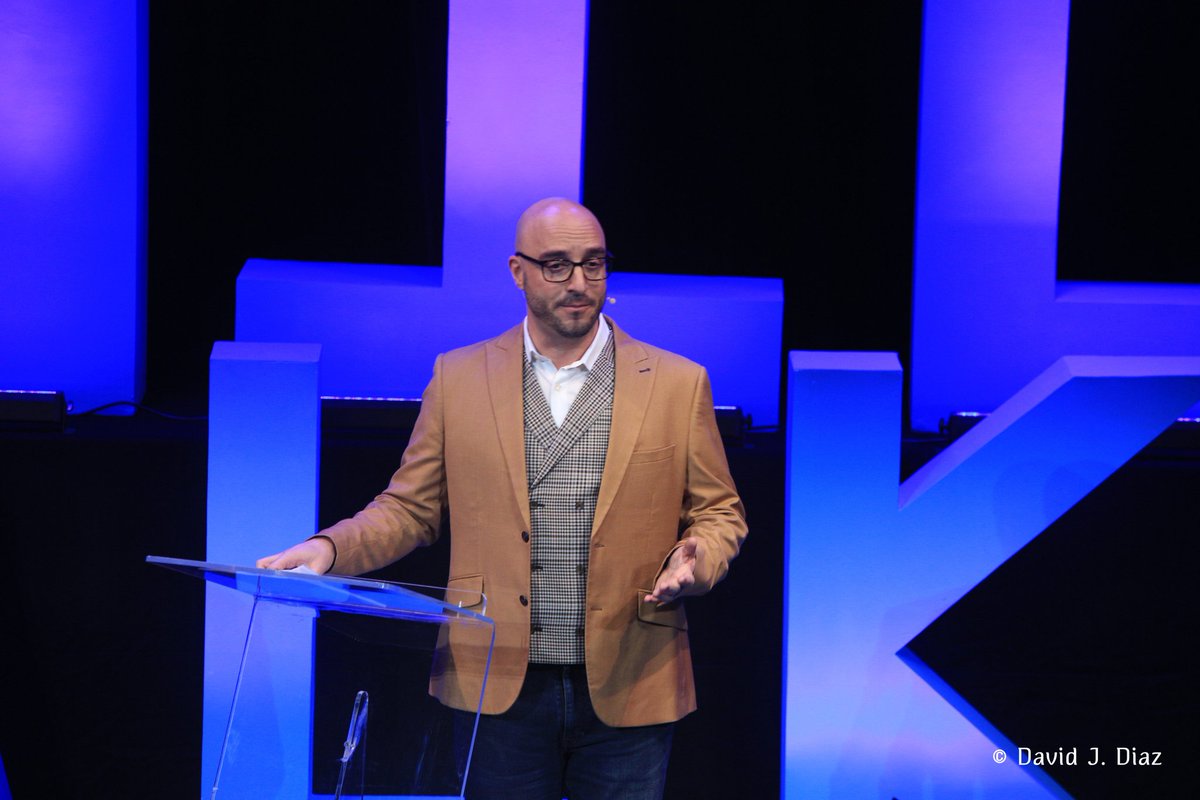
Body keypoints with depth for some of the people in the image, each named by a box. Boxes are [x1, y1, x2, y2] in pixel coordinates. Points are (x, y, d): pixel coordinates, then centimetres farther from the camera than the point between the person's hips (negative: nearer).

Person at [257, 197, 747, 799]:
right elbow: (410, 508, 8)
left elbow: (719, 513, 8)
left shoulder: (678, 383, 3)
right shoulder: (458, 377, 6)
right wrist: (329, 548, -9)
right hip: (499, 686, 1)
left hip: (627, 689, 0)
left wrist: (694, 561, -14)